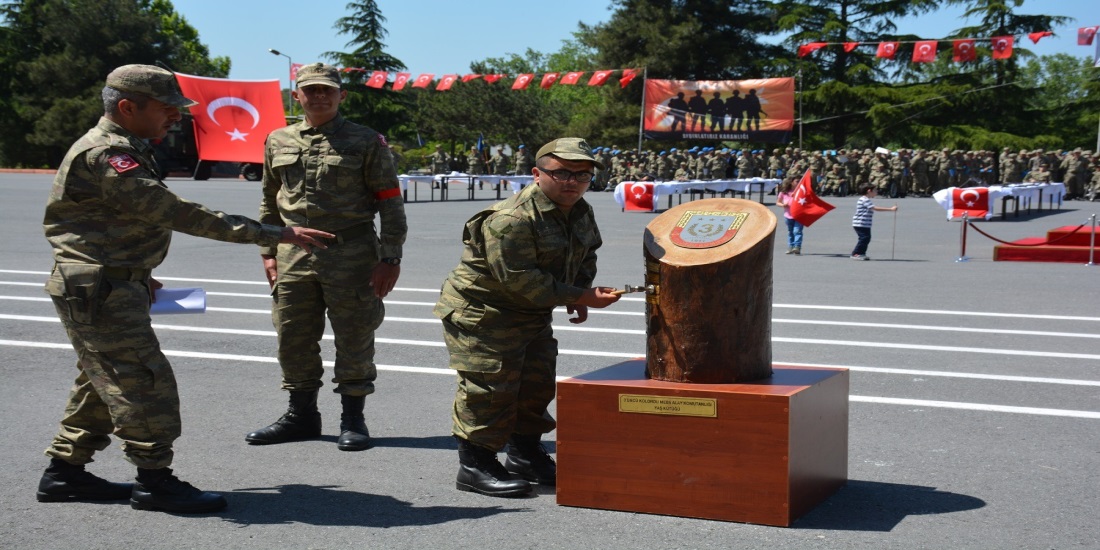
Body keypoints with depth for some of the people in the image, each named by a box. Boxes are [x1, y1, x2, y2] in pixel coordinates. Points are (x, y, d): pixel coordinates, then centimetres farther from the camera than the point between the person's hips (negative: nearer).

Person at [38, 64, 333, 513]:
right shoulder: (104, 155, -21)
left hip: (113, 286, 11)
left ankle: (65, 472, 25)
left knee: (102, 383, 17)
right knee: (145, 383, -8)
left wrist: (139, 278, 16)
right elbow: (177, 213, -29)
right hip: (98, 291, -11)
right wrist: (274, 234, -31)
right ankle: (154, 481, -1)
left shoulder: (122, 151, 14)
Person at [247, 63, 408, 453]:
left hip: (351, 254, -4)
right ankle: (301, 415, 24)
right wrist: (268, 252, 14)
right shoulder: (279, 142, 11)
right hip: (294, 255, 4)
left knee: (353, 341, 1)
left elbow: (390, 202, -2)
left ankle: (353, 420, 14)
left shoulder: (366, 142, -1)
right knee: (293, 339, 9)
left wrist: (390, 258, -8)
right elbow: (270, 203, 20)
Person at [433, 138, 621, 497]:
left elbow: (587, 255, 23)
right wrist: (577, 296, -26)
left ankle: (525, 454, 32)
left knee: (537, 384, 14)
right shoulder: (509, 220, -28)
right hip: (481, 315, -9)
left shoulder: (581, 213, 4)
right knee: (490, 388, -8)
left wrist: (581, 293, 3)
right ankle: (475, 466, 4)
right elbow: (519, 280, -30)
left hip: (534, 317, 9)